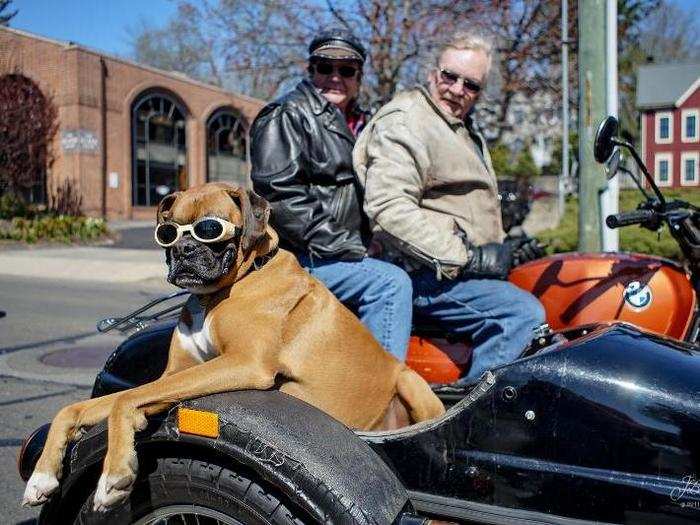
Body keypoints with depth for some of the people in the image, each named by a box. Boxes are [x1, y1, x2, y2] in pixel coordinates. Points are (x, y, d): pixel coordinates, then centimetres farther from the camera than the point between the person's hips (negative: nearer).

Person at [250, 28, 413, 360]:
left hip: (346, 253, 9)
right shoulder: (286, 116, -5)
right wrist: (339, 246, -19)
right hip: (299, 256, -9)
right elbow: (279, 195, -17)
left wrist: (363, 245, 12)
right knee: (391, 283, -23)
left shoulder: (357, 124, 22)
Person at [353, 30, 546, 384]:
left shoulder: (467, 133, 25)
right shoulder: (404, 121, -9)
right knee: (524, 314, -24)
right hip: (425, 273, -10)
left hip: (460, 266, 10)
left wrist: (502, 250, 17)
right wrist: (467, 257, -21)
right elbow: (389, 208, -22)